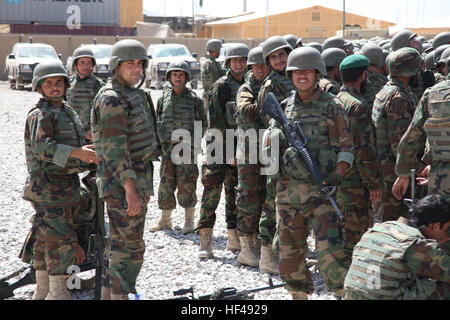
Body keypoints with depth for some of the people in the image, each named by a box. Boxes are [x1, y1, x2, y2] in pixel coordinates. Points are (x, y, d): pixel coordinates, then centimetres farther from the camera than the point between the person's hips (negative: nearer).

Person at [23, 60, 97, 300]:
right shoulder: (40, 114, -12)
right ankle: (57, 293, -3)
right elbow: (43, 147, -27)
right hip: (48, 187, -9)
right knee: (60, 239, -10)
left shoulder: (67, 111, 16)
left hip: (66, 184, 9)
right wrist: (77, 153, -34)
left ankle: (41, 292, 21)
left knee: (47, 239, 13)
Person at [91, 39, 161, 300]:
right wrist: (130, 187, -28)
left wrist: (145, 185, 22)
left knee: (121, 243, 16)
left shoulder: (135, 95, 16)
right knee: (131, 246, -7)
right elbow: (114, 147, -23)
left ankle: (108, 292, 25)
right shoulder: (112, 99, -15)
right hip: (122, 182, -10)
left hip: (137, 180, 10)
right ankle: (119, 294, -1)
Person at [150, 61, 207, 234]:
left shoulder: (194, 99, 2)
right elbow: (159, 123, 12)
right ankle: (165, 220, 16)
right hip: (168, 147, 3)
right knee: (166, 183, 5)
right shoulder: (163, 98, 9)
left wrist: (191, 142, -4)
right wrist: (164, 142, 0)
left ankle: (189, 221, 4)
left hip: (187, 147, -3)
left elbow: (202, 123, 5)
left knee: (187, 185, -5)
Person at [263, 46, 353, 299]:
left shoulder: (332, 106, 1)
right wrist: (277, 132, -10)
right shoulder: (285, 106, 13)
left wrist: (337, 175, -17)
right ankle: (299, 294, 25)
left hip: (320, 187, -4)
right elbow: (268, 143, 12)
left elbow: (346, 148, -2)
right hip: (288, 189, 5)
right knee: (290, 250, 10)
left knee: (329, 248, -16)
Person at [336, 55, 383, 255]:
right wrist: (374, 183, -16)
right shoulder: (357, 105, -17)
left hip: (335, 179, 10)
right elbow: (364, 149, -21)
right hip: (354, 183, -9)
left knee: (340, 234, 19)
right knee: (355, 235, -3)